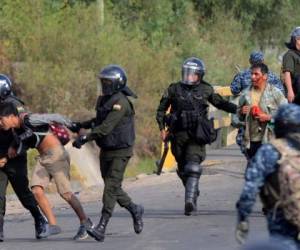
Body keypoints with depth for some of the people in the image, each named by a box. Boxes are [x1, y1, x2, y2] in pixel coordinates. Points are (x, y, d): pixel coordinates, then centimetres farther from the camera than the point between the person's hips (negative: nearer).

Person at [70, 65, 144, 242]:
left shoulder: (121, 102, -20)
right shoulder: (104, 100, 9)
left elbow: (106, 127, -28)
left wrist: (85, 138, -31)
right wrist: (82, 125, 12)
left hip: (121, 151, -9)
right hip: (106, 151, 9)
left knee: (111, 187, -13)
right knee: (112, 188, 15)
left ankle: (101, 229, -18)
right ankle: (135, 210, 37)